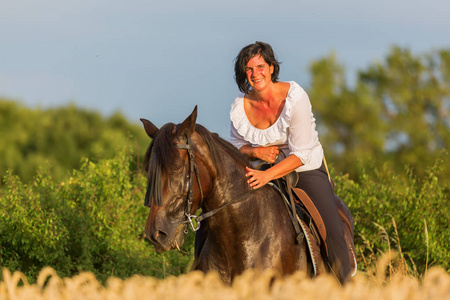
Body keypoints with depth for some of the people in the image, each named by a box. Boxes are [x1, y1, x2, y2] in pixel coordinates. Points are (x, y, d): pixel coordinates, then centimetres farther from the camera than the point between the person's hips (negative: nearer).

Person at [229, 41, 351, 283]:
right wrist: (256, 152, -14)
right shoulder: (240, 107, -9)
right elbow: (236, 145, 9)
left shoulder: (295, 97, -21)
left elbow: (301, 154, -21)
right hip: (262, 174, 4)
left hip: (307, 170, -3)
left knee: (332, 231, -20)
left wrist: (267, 175, -34)